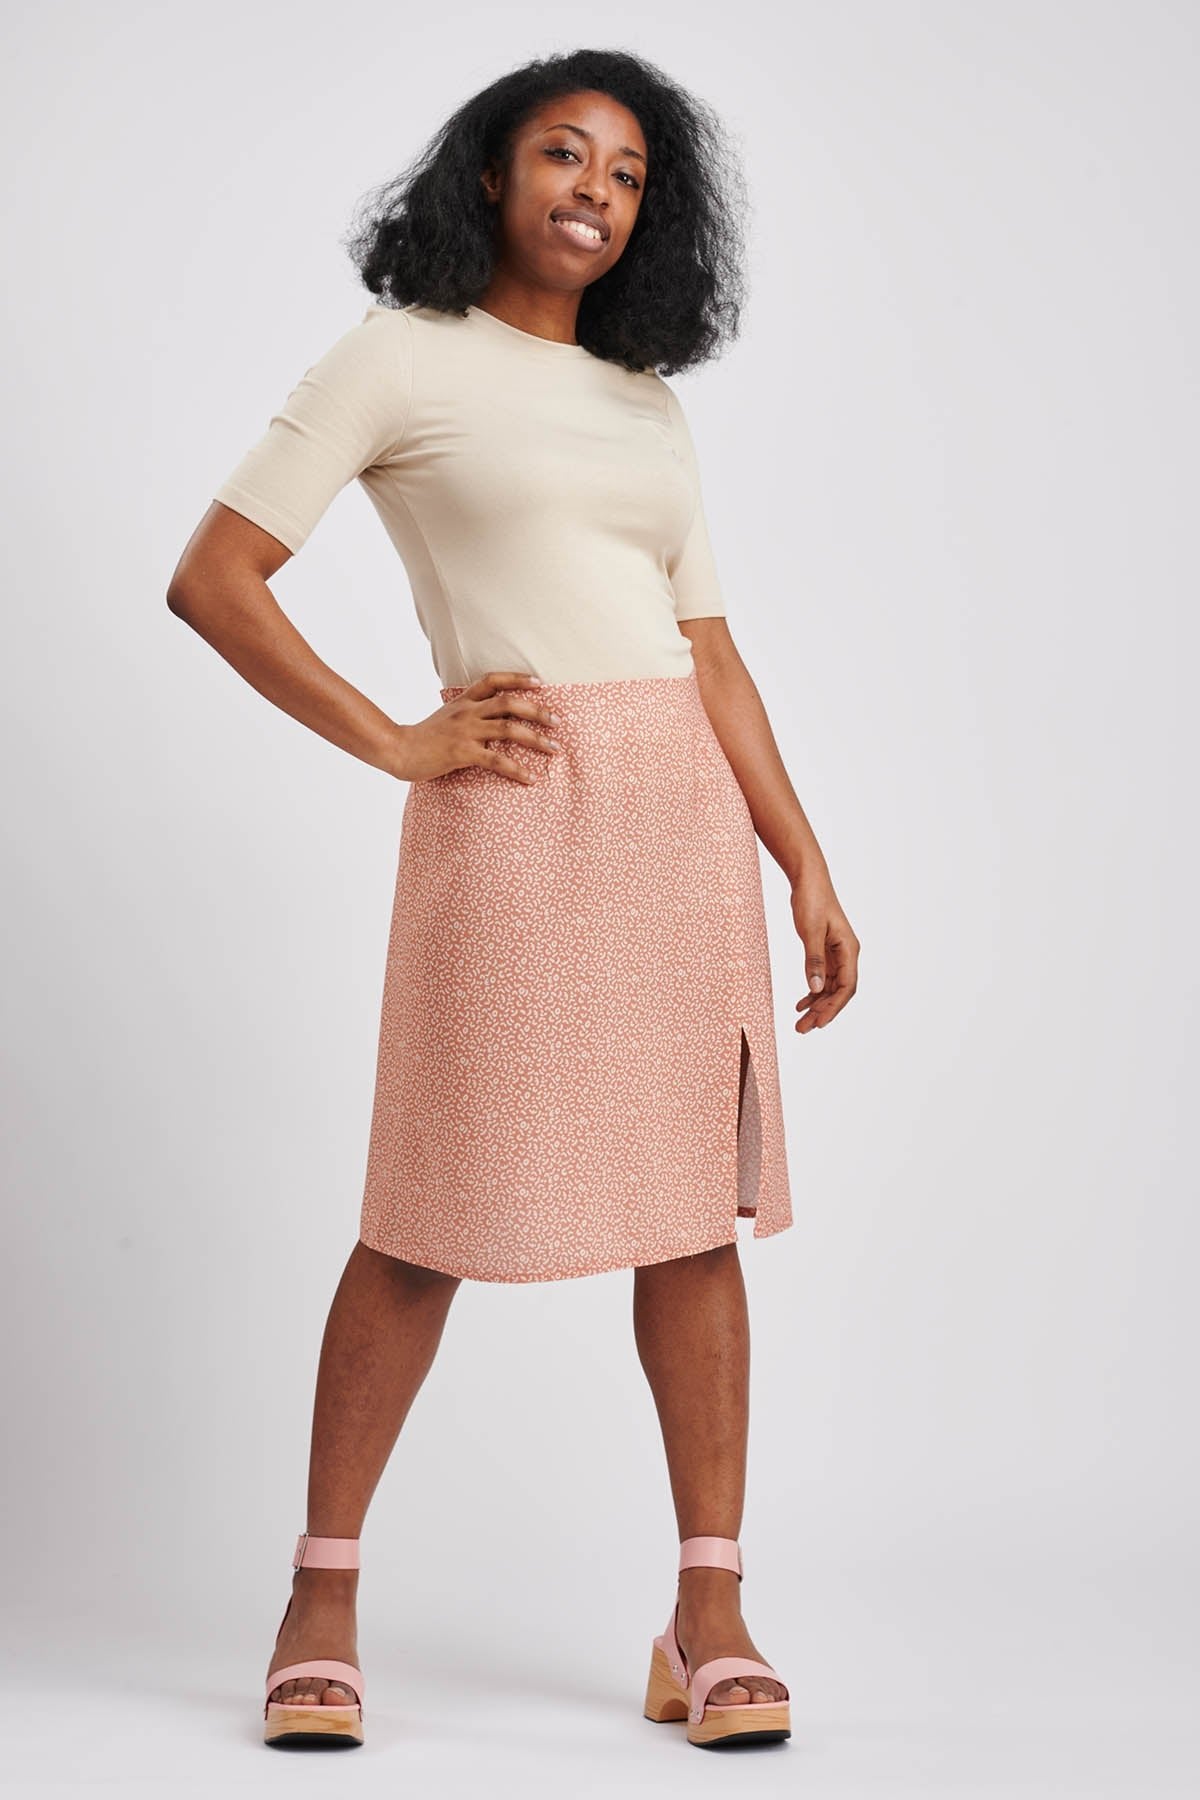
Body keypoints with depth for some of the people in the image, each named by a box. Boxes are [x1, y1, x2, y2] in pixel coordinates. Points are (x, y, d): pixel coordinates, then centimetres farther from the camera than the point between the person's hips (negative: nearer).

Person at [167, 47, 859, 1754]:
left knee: (698, 1205, 3)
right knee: (438, 1213, 0)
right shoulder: (399, 359, 3)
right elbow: (213, 578, -3)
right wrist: (392, 741, -6)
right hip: (513, 806, -5)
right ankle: (323, 1599, 14)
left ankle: (710, 1615, 10)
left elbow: (711, 651, 16)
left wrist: (809, 869, 9)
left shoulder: (648, 405, 18)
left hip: (684, 809, 5)